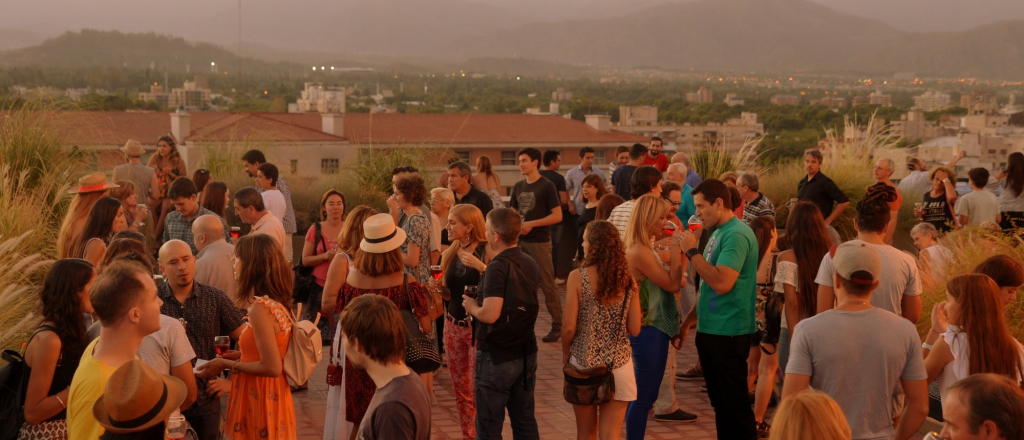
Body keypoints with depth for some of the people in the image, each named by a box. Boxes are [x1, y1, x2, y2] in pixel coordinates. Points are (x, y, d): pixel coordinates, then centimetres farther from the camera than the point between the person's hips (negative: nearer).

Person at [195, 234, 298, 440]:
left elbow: (271, 367, -23)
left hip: (259, 401, -9)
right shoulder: (276, 302, 4)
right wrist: (241, 355, 11)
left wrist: (226, 364, -13)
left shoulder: (261, 307, -22)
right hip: (268, 398, 9)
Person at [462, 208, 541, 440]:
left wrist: (472, 306, -8)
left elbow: (490, 314, -29)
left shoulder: (498, 266, -20)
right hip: (526, 353, 8)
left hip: (496, 357, -7)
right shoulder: (530, 264, 5)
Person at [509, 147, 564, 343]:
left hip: (540, 242, -6)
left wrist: (532, 224, -16)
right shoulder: (518, 186, 11)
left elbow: (557, 216, -10)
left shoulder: (547, 186, -6)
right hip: (520, 241, 6)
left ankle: (557, 326, 4)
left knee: (547, 285, -3)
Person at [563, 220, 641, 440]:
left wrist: (565, 353, 7)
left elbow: (569, 327, -12)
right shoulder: (627, 279, -2)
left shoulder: (578, 277, -11)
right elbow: (635, 329, -1)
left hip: (584, 364, -1)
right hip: (618, 365, 1)